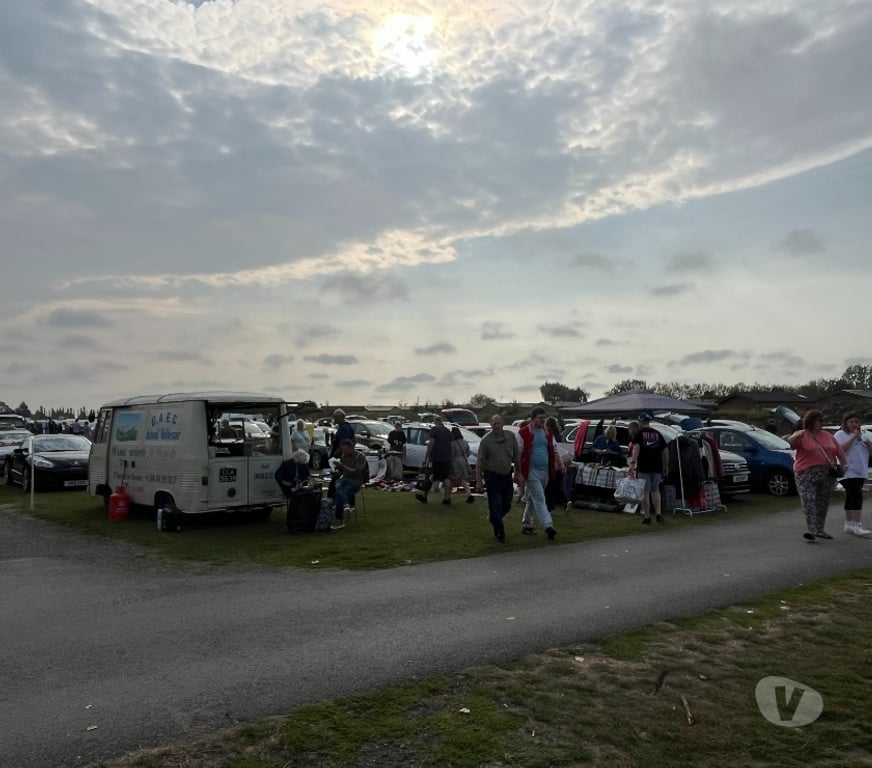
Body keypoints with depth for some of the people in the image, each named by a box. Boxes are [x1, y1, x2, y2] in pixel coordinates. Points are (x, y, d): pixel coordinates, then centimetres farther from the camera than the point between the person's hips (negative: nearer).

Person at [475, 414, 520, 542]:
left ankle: (493, 518, 42)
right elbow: (480, 461, -10)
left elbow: (517, 456, 10)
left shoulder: (511, 437, 0)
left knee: (507, 505, 14)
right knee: (496, 506, -3)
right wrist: (478, 481, -13)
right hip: (492, 476, -4)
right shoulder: (486, 440, -10)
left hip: (507, 476, 4)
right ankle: (499, 533, 9)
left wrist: (517, 473, 11)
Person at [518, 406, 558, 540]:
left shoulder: (548, 432, 12)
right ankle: (548, 525, -16)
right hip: (531, 472, -6)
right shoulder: (524, 433, -7)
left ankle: (526, 525, 26)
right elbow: (518, 453, -7)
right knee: (539, 499, -10)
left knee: (532, 499, 15)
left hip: (545, 471, 6)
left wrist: (557, 463, 5)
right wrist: (519, 472, -10)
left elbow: (554, 449, 18)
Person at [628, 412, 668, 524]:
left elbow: (636, 448, -19)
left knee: (645, 492, 3)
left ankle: (647, 517, 6)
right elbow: (665, 451, 11)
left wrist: (632, 462, -26)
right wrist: (666, 467, 17)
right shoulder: (657, 434, 11)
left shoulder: (638, 433, -3)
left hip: (643, 468, -4)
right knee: (655, 490, 19)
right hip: (657, 468, 4)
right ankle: (658, 514, 8)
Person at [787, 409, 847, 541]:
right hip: (806, 474, -5)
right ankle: (810, 530, -13)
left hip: (828, 475, 5)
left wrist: (843, 464, 2)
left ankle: (820, 530, 23)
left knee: (823, 503, 11)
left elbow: (839, 450, 17)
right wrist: (797, 436, -41)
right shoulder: (801, 435, -2)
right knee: (808, 501, -13)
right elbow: (790, 442, -21)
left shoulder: (827, 435, 14)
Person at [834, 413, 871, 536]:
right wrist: (853, 437, -16)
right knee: (856, 496, -17)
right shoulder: (840, 434, -1)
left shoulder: (861, 435, 21)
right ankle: (856, 525, -20)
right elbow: (841, 449, -17)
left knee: (851, 497, 9)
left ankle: (849, 524, 12)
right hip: (848, 471, -7)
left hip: (860, 472, 7)